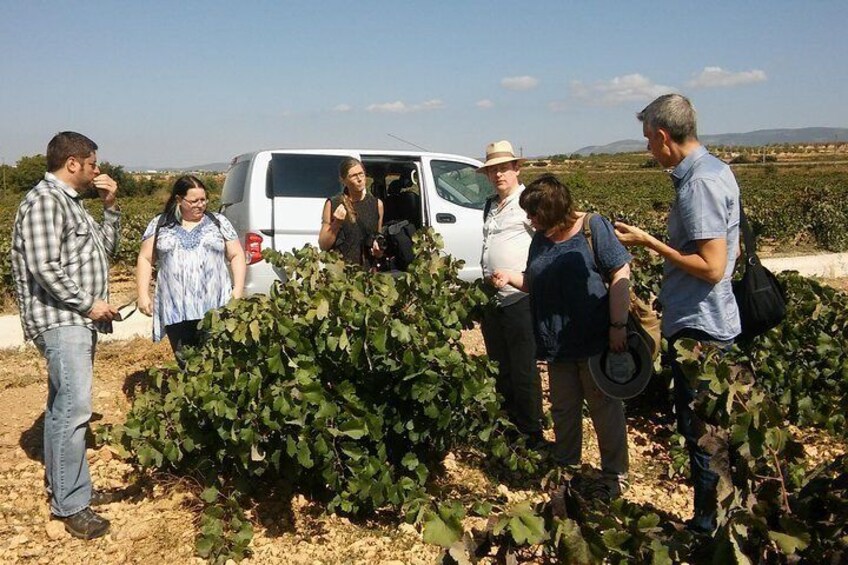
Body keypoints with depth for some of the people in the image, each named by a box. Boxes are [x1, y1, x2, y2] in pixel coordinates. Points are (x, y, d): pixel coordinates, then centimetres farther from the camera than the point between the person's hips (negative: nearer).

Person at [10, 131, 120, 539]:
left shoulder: (71, 202, 18)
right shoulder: (43, 200, -12)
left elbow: (105, 249, 24)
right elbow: (45, 267, -21)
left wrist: (111, 207, 12)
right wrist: (88, 303, -15)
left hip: (78, 321, 10)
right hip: (61, 321, -10)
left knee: (64, 407, 15)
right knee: (73, 408, -13)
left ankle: (63, 486, 26)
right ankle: (70, 504, -7)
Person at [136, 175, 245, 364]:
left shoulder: (219, 222, 10)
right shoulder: (159, 225, 11)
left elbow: (236, 256, 11)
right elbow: (145, 260, 11)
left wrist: (238, 289, -1)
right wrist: (143, 295, 0)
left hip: (215, 308, -1)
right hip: (176, 311, 1)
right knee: (186, 363, 3)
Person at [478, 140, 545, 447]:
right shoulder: (490, 206, 16)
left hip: (520, 300, -8)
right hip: (493, 301, 8)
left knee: (524, 373, 1)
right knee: (500, 370, 17)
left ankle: (533, 436, 14)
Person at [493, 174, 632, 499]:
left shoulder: (594, 227, -11)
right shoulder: (541, 238, 8)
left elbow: (620, 275, -14)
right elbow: (535, 284, 18)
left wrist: (618, 325, -19)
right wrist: (510, 277, -2)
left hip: (596, 340, -6)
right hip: (558, 344, 6)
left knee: (605, 408, 6)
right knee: (563, 410, 17)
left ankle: (614, 475, 20)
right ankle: (566, 467, 34)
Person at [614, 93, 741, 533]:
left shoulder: (698, 182, -21)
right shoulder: (715, 170, 10)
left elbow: (712, 267, -25)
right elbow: (731, 248, 17)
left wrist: (648, 242, -18)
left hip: (697, 327, -10)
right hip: (707, 320, 10)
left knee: (699, 430, 2)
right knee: (708, 427, 19)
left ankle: (709, 524, 17)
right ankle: (717, 515, 33)